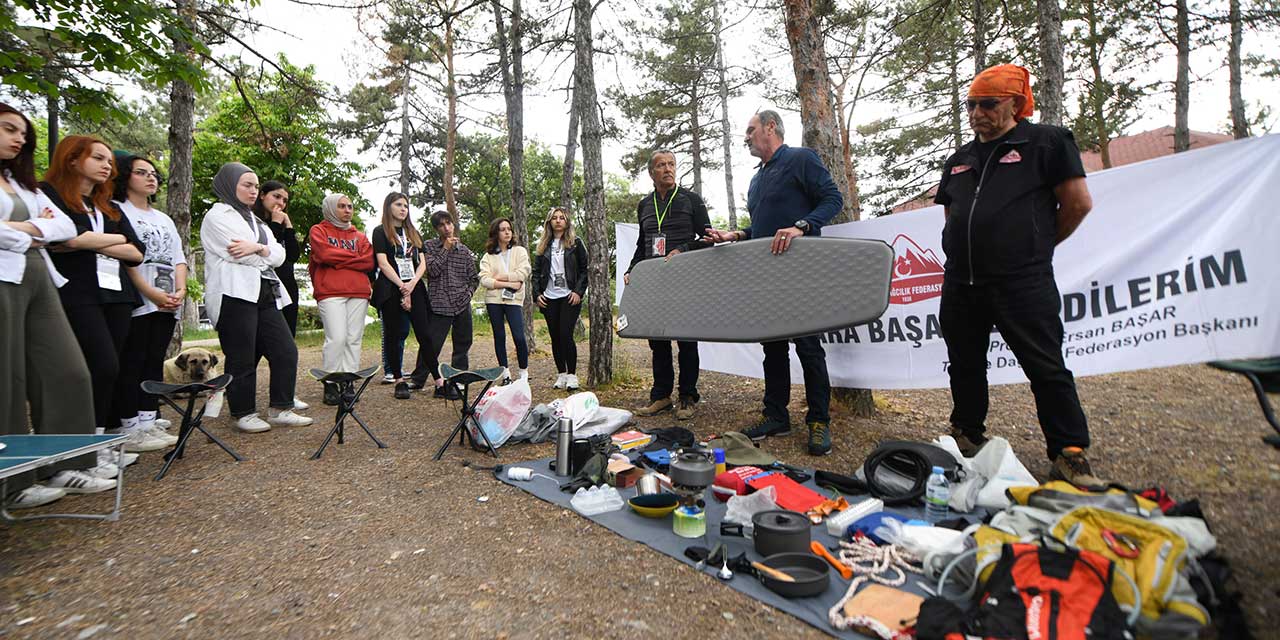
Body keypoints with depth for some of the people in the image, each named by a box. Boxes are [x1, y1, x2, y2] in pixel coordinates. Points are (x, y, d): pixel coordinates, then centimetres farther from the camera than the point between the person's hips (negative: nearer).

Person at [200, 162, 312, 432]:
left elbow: (279, 255, 11)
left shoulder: (255, 220, 25)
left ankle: (281, 409, 8)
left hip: (265, 294, 7)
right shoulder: (217, 216, 2)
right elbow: (240, 256, -12)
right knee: (242, 359, -2)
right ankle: (244, 414, 10)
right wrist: (266, 254, 5)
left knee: (286, 351, 1)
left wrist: (259, 248, -8)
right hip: (235, 294, -7)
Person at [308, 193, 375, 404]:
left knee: (354, 339, 0)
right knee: (337, 338, -13)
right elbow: (324, 254, -7)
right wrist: (354, 257, 1)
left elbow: (369, 261, 6)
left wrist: (338, 260, 1)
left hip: (359, 292, 4)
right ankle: (331, 384, -3)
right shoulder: (319, 230, 13)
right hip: (330, 292, -4)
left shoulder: (359, 235, 22)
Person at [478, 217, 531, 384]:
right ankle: (505, 374, 15)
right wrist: (509, 283, -13)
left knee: (519, 337, -10)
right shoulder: (488, 256, 10)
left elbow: (523, 273, -7)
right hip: (493, 299, 2)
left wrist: (497, 277, -5)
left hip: (513, 299, -2)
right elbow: (484, 280, -4)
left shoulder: (520, 251, 8)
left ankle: (523, 373, 5)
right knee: (499, 337, 6)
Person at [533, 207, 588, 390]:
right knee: (555, 337, 6)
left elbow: (585, 269, 1)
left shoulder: (575, 243, 5)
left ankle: (572, 375, -1)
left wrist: (578, 292, -9)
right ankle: (561, 374, 17)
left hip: (569, 296, -4)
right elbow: (536, 271, 14)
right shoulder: (543, 246, 14)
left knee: (566, 335, -12)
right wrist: (537, 294, 3)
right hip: (549, 298, 4)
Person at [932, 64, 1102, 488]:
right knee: (965, 366, 13)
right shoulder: (959, 160, 19)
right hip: (961, 284, 6)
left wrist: (1035, 245, 8)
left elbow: (1078, 203, 0)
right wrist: (970, 250, 15)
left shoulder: (1046, 142, 2)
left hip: (1023, 284, -5)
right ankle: (967, 441, 28)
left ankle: (1070, 455, 12)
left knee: (1046, 369, -1)